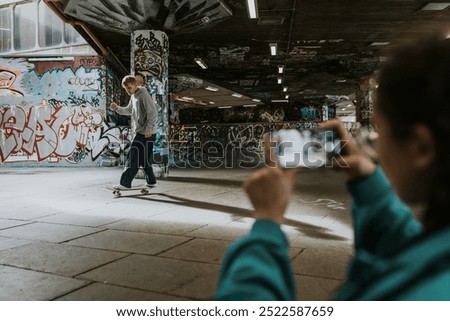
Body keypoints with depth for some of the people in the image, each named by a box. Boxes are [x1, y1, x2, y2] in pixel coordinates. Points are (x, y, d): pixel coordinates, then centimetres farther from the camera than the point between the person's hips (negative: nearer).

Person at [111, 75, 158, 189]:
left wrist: (148, 128, -21)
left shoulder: (143, 95, -13)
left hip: (145, 133, -10)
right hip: (138, 132, 10)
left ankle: (124, 183, -6)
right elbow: (129, 110, 25)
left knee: (133, 158, -9)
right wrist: (117, 108, 7)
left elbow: (153, 112, -18)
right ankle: (151, 181, 23)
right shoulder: (133, 96, 17)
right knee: (144, 159, 14)